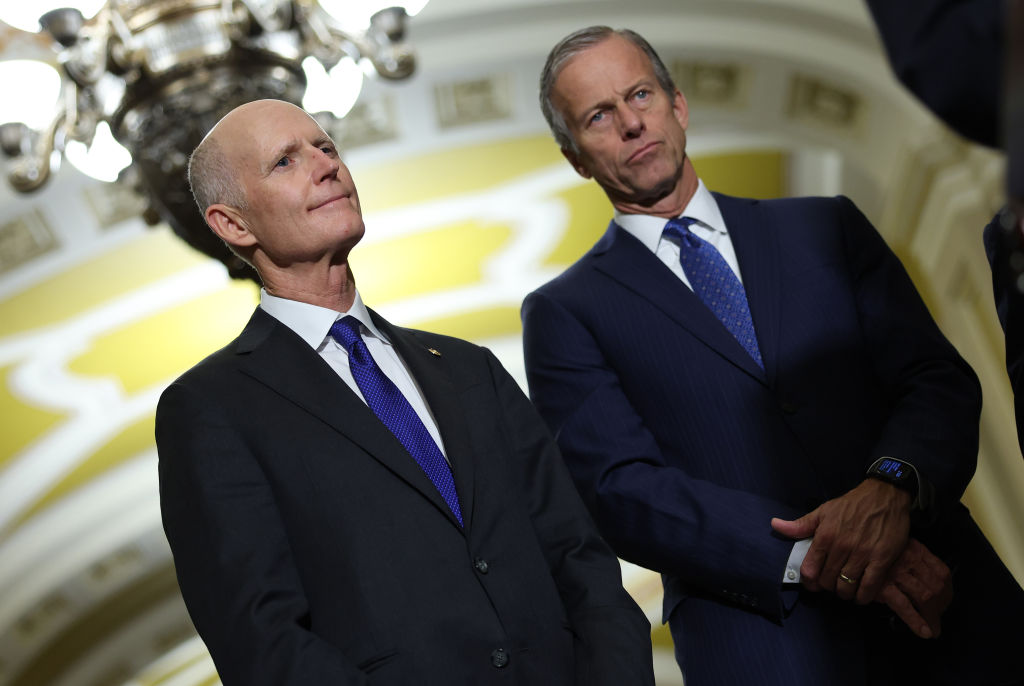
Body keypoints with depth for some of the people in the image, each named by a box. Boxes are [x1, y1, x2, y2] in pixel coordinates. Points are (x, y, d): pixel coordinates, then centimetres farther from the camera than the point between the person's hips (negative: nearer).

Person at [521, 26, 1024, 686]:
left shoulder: (826, 227, 12)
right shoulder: (565, 313, 4)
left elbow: (941, 379, 5)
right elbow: (620, 491, -7)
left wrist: (893, 484, -16)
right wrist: (807, 555, -18)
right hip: (758, 630, -2)